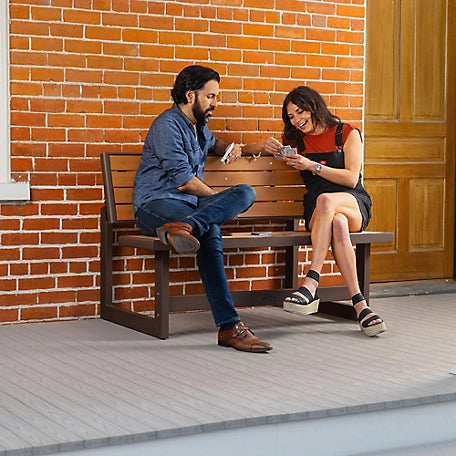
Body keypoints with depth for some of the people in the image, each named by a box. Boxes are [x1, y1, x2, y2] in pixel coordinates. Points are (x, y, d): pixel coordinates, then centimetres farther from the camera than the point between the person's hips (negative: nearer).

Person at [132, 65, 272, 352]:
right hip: (156, 204, -8)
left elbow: (212, 143, 47)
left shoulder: (199, 126, 21)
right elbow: (183, 180, -13)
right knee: (210, 234, -34)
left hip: (190, 204, 8)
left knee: (246, 192, -21)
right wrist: (220, 200, 0)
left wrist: (229, 148, 23)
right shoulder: (168, 125, -7)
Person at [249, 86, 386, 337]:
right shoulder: (295, 140, 18)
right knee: (337, 224, -37)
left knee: (326, 200, -39)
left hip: (354, 204, -2)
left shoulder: (347, 133, 7)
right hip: (316, 211, 2)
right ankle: (360, 306, -44)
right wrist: (265, 145, -2)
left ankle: (311, 285, -46)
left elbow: (351, 178, -4)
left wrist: (312, 166, -13)